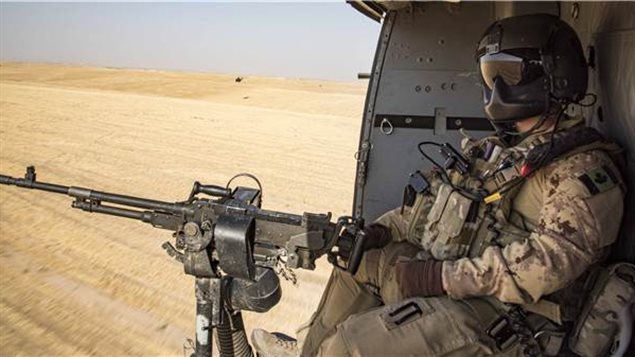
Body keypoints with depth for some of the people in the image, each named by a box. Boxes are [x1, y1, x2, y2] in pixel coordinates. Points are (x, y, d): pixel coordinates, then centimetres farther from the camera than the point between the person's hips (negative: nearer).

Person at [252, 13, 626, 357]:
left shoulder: (584, 169, -14)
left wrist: (442, 277, -26)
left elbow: (551, 260, -25)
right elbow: (438, 201, 16)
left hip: (503, 323, -8)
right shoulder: (500, 148, 12)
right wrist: (379, 231, 3)